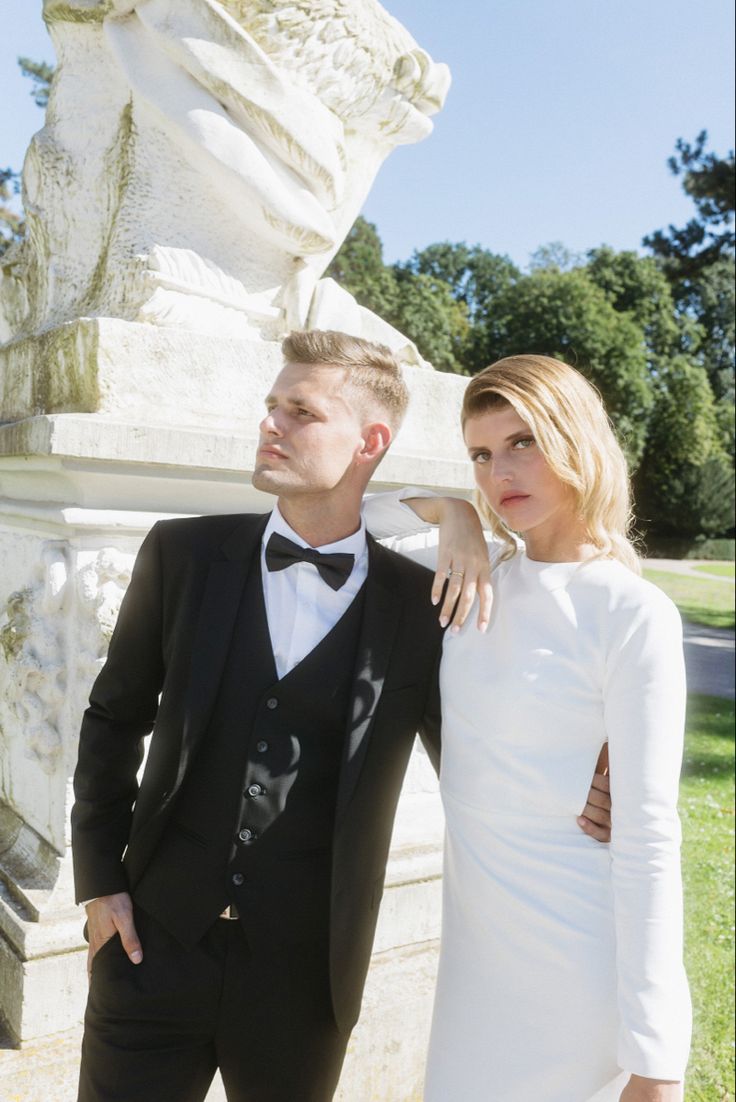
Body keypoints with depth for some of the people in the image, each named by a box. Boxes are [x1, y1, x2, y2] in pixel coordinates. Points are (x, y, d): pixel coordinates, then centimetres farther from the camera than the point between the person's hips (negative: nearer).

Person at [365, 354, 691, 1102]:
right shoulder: (488, 571, 0)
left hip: (578, 957, -6)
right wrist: (450, 511, -8)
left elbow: (647, 840, -17)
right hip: (476, 940, 6)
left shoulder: (634, 615, -17)